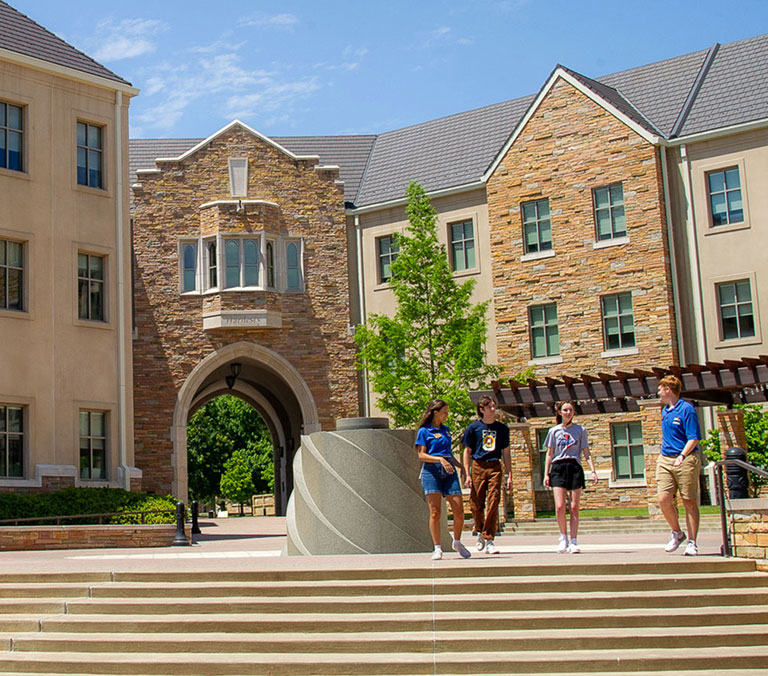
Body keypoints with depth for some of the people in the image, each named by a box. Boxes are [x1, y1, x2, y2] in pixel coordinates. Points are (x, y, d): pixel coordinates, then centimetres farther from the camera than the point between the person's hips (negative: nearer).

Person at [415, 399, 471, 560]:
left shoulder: (445, 430, 20)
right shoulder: (424, 431, 2)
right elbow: (421, 455, -5)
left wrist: (460, 466, 19)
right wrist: (440, 459, -17)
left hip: (449, 471, 5)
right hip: (431, 470, -5)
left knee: (459, 510, -3)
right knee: (435, 512, -6)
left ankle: (457, 543, 18)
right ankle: (437, 548, 2)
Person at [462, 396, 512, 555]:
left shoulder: (502, 428, 10)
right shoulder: (474, 427, 4)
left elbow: (506, 453, 14)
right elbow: (467, 452, 5)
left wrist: (509, 475, 8)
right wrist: (467, 474, -2)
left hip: (495, 467, 1)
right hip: (477, 466, -1)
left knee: (493, 504, -8)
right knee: (476, 504, 2)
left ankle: (489, 541, -3)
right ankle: (480, 531, 30)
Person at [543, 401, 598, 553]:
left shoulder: (580, 430, 9)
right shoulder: (554, 431, 10)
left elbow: (586, 453, 8)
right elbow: (549, 454, 13)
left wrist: (593, 470, -3)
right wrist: (546, 473, 6)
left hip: (575, 467, 0)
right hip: (558, 467, 0)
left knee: (574, 507, -2)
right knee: (559, 506, -12)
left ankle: (573, 541, 5)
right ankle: (563, 537, 8)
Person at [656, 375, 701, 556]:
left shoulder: (686, 409, -8)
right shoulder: (665, 411, 16)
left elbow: (694, 438, -12)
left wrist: (682, 456, -22)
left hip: (685, 461, -6)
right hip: (665, 460, 6)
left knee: (689, 501, -1)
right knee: (664, 499, -7)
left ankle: (692, 543, 4)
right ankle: (676, 533, 14)